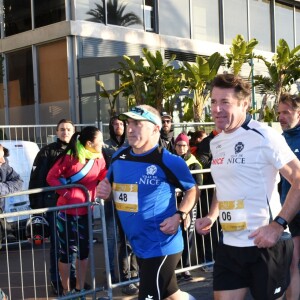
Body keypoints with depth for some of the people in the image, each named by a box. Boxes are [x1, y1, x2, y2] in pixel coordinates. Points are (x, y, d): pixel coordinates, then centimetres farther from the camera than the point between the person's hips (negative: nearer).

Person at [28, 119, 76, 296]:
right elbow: (36, 178, -3)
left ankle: (72, 277, 22)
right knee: (57, 243, 2)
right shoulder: (47, 152, 0)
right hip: (54, 203, -3)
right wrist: (36, 204, -7)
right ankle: (57, 280, 12)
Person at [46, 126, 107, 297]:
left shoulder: (99, 158, 2)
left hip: (85, 211, 6)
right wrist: (66, 193, -17)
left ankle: (80, 289, 27)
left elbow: (105, 177, -2)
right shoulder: (70, 156, -14)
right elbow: (51, 177, -11)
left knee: (84, 250, 13)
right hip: (67, 211, -5)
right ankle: (66, 291, 19)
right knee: (66, 251, 5)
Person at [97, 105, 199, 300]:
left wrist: (180, 216, -17)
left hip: (162, 246, -7)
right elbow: (110, 186, 19)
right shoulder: (119, 157, 4)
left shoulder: (169, 161, -14)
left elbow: (193, 190, -4)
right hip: (139, 246, 7)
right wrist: (104, 191, -3)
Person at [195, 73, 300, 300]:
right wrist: (211, 217, 9)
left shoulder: (264, 136, -14)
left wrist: (278, 225, -23)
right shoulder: (216, 143, 9)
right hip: (229, 246, 6)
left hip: (264, 246, -6)